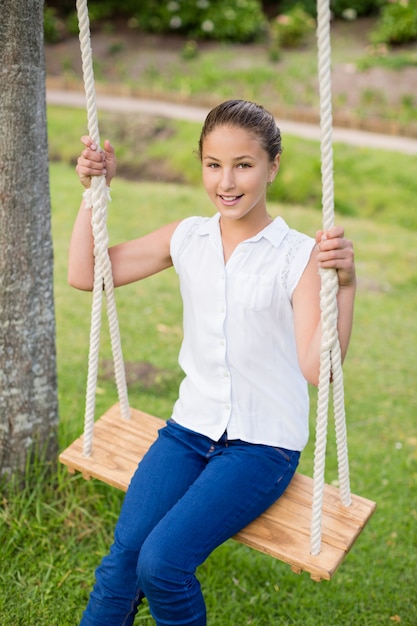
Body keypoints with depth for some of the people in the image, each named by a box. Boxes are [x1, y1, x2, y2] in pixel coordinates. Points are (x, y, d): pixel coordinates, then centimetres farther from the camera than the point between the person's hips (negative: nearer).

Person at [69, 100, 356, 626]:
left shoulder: (299, 256, -10)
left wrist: (345, 282, -30)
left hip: (264, 443, -3)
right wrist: (95, 190, 2)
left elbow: (317, 367, -19)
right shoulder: (187, 238, 3)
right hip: (191, 426, 4)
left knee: (162, 562, -18)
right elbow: (84, 274, 8)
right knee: (124, 553, -14)